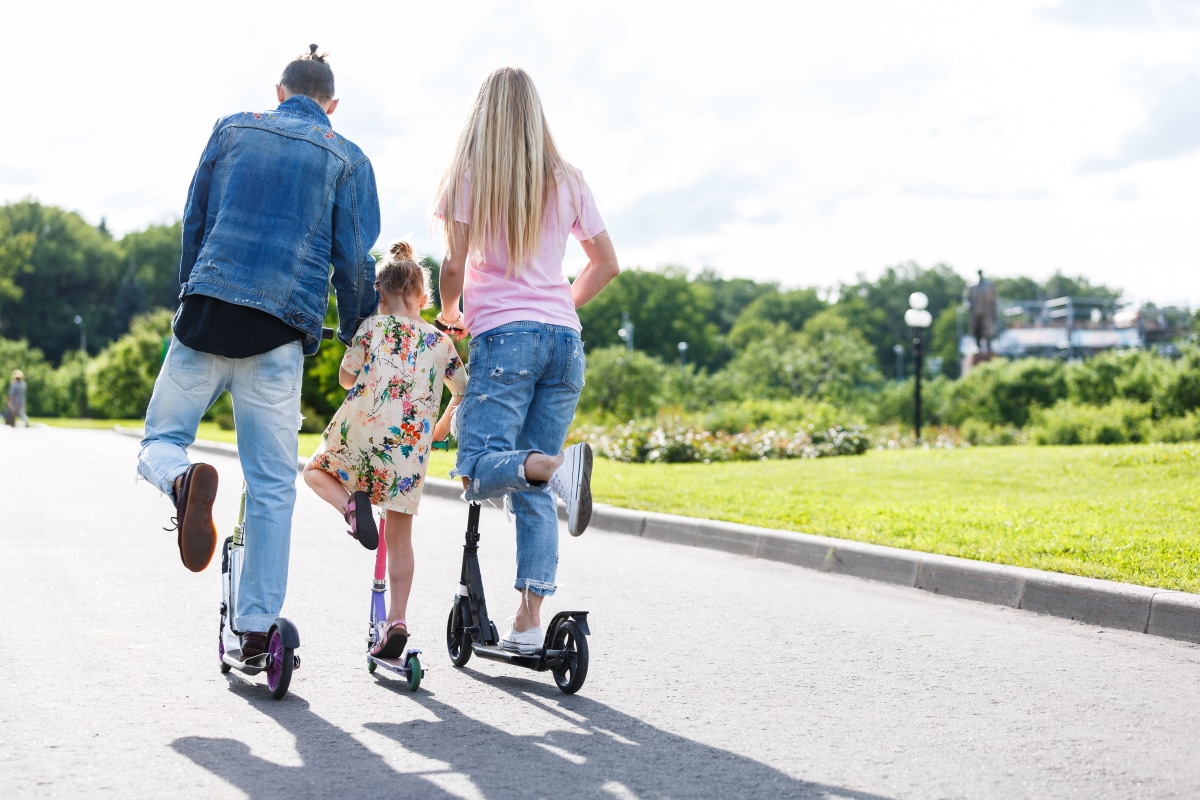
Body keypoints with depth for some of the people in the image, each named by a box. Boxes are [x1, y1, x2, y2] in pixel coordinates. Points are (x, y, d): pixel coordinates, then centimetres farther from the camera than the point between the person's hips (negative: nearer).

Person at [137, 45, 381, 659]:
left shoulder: (232, 130, 14)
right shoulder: (347, 160, 9)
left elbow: (193, 223, 17)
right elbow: (355, 262, 4)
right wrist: (357, 335, 18)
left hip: (206, 310, 1)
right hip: (281, 332, 0)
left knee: (161, 439, 13)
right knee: (272, 486, 6)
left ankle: (182, 480, -23)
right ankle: (257, 626, 5)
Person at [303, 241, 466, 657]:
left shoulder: (373, 326, 7)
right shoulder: (441, 341, 15)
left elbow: (346, 377, 9)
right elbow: (463, 393, 22)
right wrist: (442, 426, 38)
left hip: (362, 428, -2)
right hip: (411, 446, 2)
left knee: (316, 470, 26)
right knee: (399, 536, 13)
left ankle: (351, 504, -6)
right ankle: (396, 620, 5)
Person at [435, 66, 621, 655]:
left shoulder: (468, 176, 2)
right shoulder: (566, 181, 13)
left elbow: (454, 265, -4)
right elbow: (606, 263, 17)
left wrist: (449, 313, 15)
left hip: (503, 335, -4)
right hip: (564, 338, 4)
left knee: (479, 471, -9)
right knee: (533, 491, 7)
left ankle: (555, 466, -39)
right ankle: (529, 621, 1)